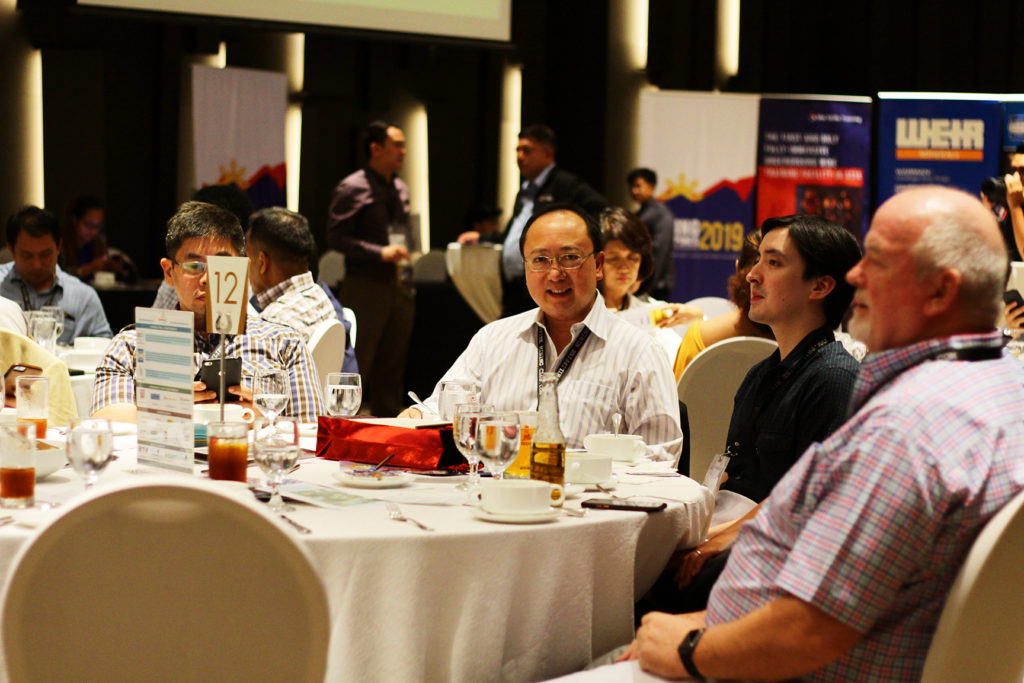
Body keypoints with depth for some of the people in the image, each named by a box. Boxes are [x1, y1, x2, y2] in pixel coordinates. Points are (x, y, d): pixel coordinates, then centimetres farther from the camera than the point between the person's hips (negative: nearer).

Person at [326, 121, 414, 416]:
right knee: (356, 364, -7)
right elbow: (335, 237, -12)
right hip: (367, 288, -7)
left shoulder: (401, 189, 16)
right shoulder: (351, 189, -6)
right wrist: (380, 253, -19)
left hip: (400, 288, 7)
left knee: (392, 367, 9)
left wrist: (408, 280, 13)